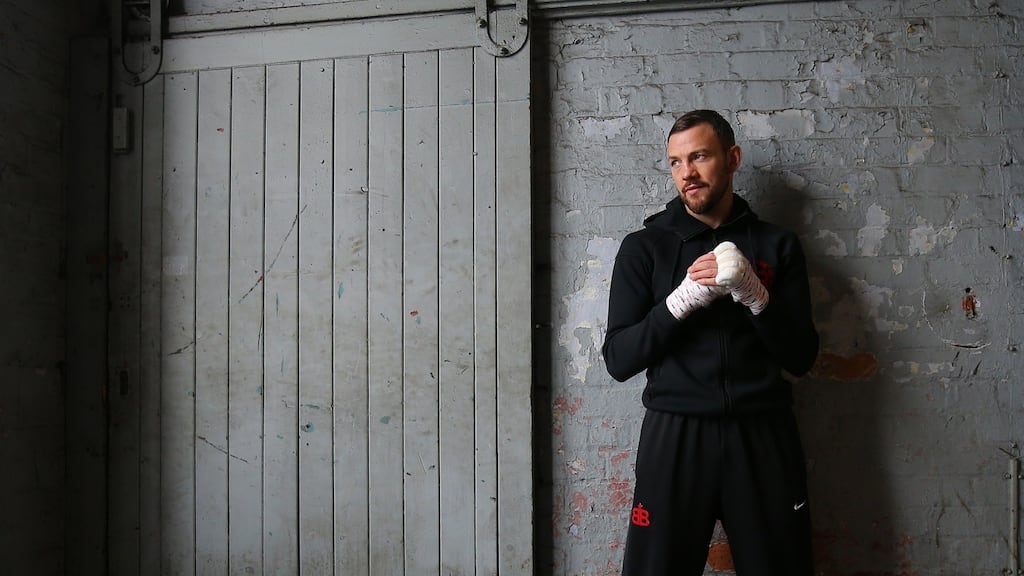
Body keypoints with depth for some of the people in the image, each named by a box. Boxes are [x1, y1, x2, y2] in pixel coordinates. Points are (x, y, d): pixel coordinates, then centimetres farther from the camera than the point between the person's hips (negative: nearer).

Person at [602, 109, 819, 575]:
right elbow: (618, 360, -2)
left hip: (762, 437, 1)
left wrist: (754, 295, -13)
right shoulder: (644, 247, 4)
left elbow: (801, 357, 3)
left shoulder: (777, 246, 8)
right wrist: (683, 299, -15)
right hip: (675, 437, -1)